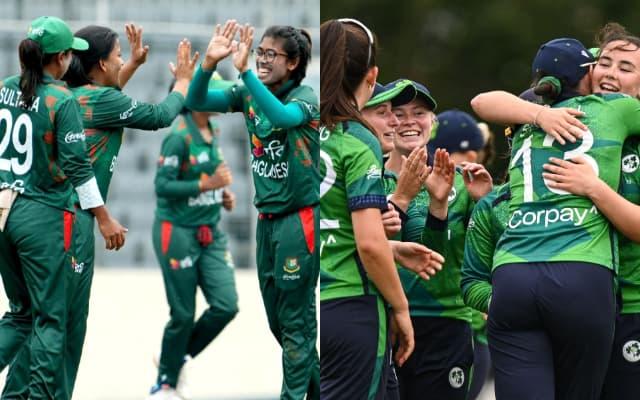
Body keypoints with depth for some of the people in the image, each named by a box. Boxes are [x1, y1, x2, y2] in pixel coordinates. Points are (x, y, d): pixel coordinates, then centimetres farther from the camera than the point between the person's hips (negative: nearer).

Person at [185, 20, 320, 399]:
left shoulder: (305, 98, -13)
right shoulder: (249, 95, 4)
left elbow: (282, 117, -35)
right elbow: (197, 102, -5)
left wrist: (245, 71, -41)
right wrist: (209, 64, -23)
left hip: (299, 218, -7)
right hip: (267, 218, 7)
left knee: (296, 317, -4)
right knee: (276, 318, 15)